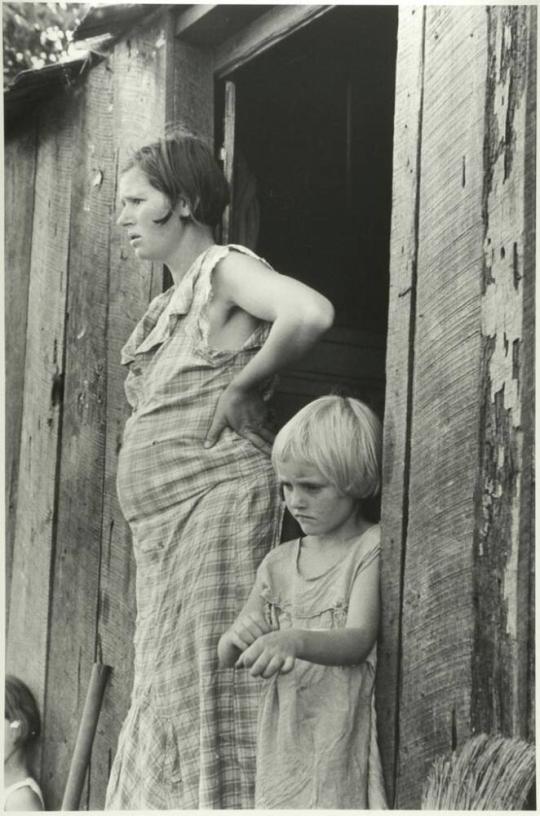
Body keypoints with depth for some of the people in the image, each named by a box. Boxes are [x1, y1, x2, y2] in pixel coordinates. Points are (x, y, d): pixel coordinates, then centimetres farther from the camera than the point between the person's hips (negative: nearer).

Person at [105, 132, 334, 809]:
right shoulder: (169, 303, 21)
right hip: (165, 521, 9)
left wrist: (243, 386, -15)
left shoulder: (225, 268, -6)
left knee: (205, 688, -9)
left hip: (217, 496, -9)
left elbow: (311, 314, -26)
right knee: (166, 694, 10)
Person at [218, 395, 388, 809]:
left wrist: (293, 640, -38)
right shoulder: (279, 563, 9)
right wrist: (237, 638, -13)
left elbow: (358, 641, -20)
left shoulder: (373, 548, -7)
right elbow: (226, 657, 11)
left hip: (347, 740, -5)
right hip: (287, 738, 5)